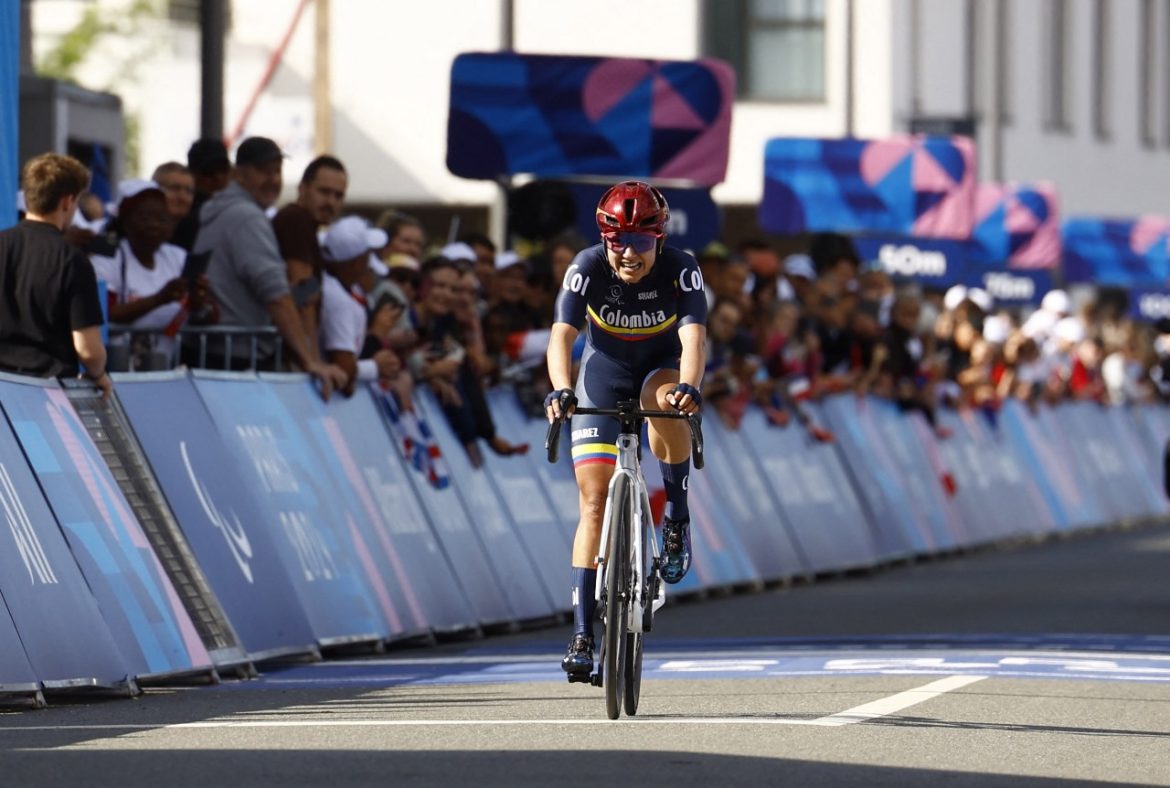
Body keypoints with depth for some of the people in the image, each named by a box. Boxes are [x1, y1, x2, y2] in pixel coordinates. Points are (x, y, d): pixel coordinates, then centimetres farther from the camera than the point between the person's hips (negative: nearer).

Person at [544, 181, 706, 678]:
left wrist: (688, 388, -57)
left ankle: (677, 514, -14)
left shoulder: (680, 270, -25)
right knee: (595, 503, -9)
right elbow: (562, 335, -34)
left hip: (662, 369, 0)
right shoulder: (588, 268, -24)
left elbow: (693, 337, -37)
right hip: (604, 375, 1)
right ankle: (582, 634, -8)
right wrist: (560, 391, -53)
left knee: (668, 405, -38)